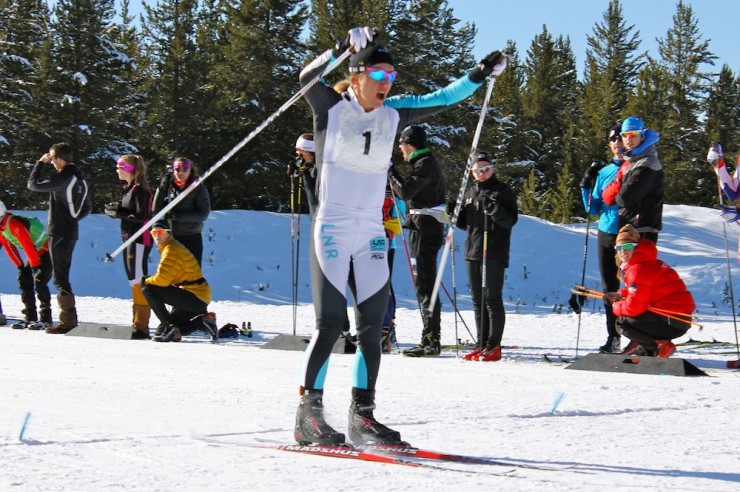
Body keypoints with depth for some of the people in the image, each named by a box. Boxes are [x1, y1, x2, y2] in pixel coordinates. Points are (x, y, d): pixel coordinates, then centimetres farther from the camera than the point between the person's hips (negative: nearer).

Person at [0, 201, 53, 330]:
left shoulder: (14, 224, -30)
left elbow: (28, 246, -30)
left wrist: (36, 266, -27)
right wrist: (20, 267, 5)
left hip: (46, 250, -10)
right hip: (35, 253, 10)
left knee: (40, 282, -17)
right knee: (24, 280, 3)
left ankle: (46, 319, -13)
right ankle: (30, 317, 6)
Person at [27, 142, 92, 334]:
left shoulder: (62, 178, -17)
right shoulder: (80, 178, 12)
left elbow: (33, 184, -13)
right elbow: (87, 208, 21)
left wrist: (40, 162, -2)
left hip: (59, 232, -9)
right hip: (71, 231, 9)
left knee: (60, 277, -7)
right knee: (63, 276, 15)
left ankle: (68, 321, -9)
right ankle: (70, 319, 16)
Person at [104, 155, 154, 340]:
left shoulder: (140, 189, -13)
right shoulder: (127, 188, 16)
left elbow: (141, 216, -19)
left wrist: (118, 213, -16)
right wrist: (117, 209, 0)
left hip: (139, 240, -10)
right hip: (129, 238, 10)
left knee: (139, 282, -12)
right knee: (134, 282, 13)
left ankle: (142, 328, -13)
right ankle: (137, 323, 20)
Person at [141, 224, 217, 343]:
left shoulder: (171, 249, -12)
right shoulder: (170, 247, 21)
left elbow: (163, 279, -18)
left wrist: (146, 281, 0)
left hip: (193, 297, -10)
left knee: (148, 289, -13)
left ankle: (167, 327, -15)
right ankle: (202, 321, 9)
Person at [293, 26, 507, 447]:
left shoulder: (392, 114, 9)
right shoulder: (332, 108, -5)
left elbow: (439, 100, 17)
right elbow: (309, 78, -21)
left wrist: (478, 76, 9)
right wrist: (343, 49, -35)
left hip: (373, 233, 6)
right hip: (332, 230, -5)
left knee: (372, 327, 3)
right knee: (330, 324, -10)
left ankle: (363, 417, 10)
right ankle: (308, 415, -5)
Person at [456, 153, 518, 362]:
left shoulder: (503, 191, -2)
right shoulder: (470, 193, 17)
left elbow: (511, 220, -11)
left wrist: (494, 209, -27)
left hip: (494, 254, -7)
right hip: (472, 252, 7)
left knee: (492, 299, -7)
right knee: (478, 301, 9)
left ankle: (494, 346, -5)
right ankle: (482, 345, 14)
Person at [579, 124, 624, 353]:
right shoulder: (604, 172, 14)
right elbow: (593, 209, 16)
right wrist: (586, 185, 2)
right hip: (606, 235, 6)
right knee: (609, 288, 9)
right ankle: (613, 338, 16)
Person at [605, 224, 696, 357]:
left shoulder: (639, 269, -18)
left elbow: (634, 306, -21)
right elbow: (640, 291, 28)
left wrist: (616, 307, 0)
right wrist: (620, 295, 12)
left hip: (674, 321, -10)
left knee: (623, 323, -16)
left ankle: (660, 347, -4)